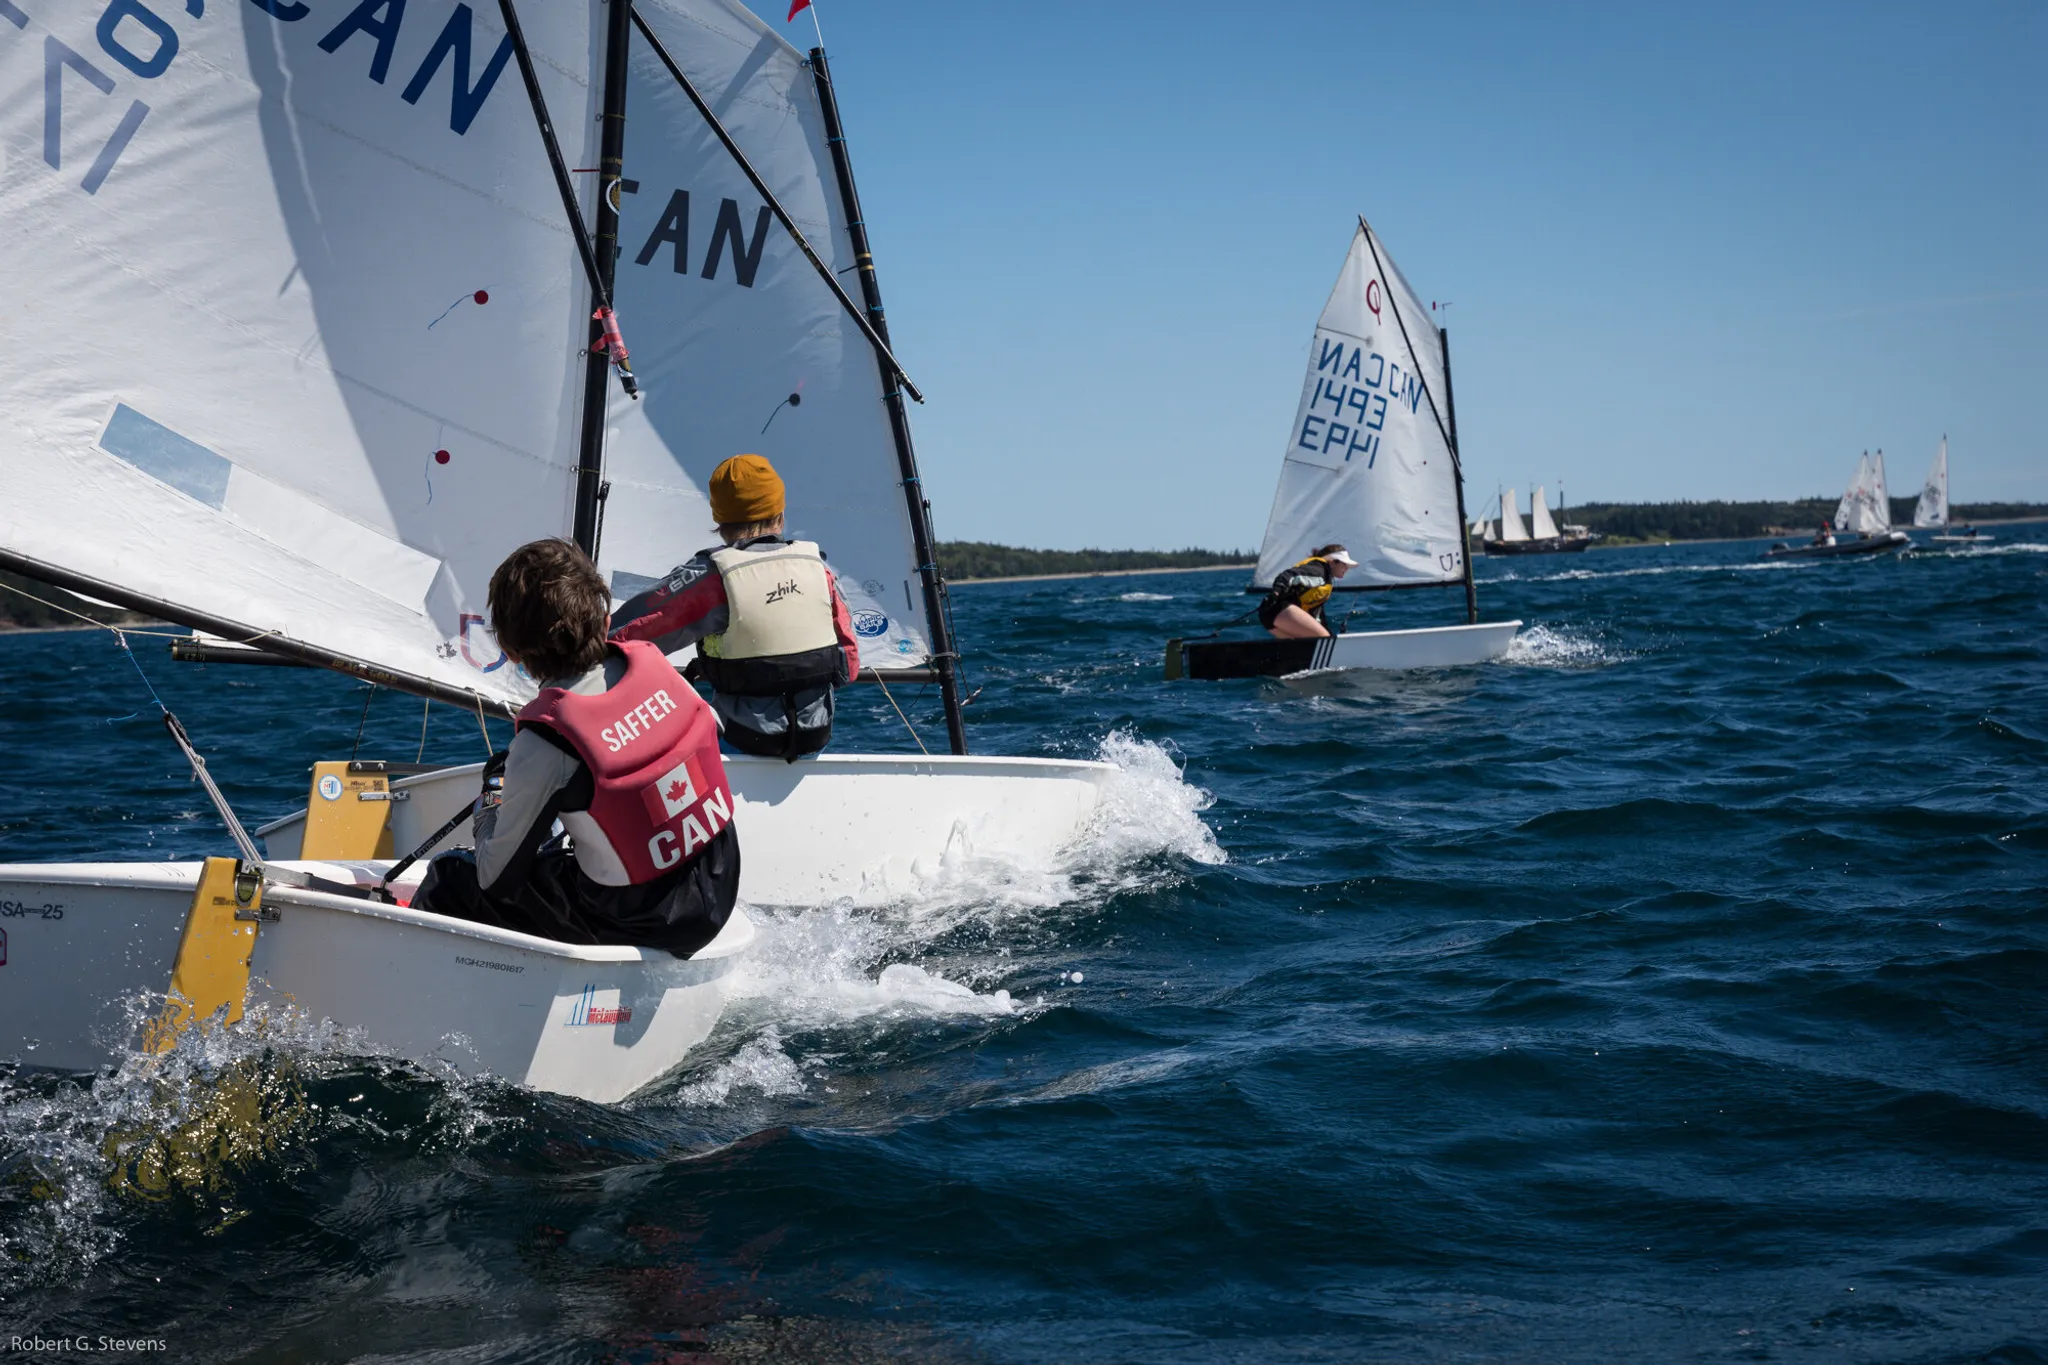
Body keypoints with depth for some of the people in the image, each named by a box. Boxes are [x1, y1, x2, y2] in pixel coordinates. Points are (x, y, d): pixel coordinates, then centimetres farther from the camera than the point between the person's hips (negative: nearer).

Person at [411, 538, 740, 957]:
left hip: (646, 926, -6)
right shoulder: (651, 663, -9)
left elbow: (497, 877, -12)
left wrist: (489, 809, 11)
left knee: (449, 879, 10)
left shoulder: (546, 743, -24)